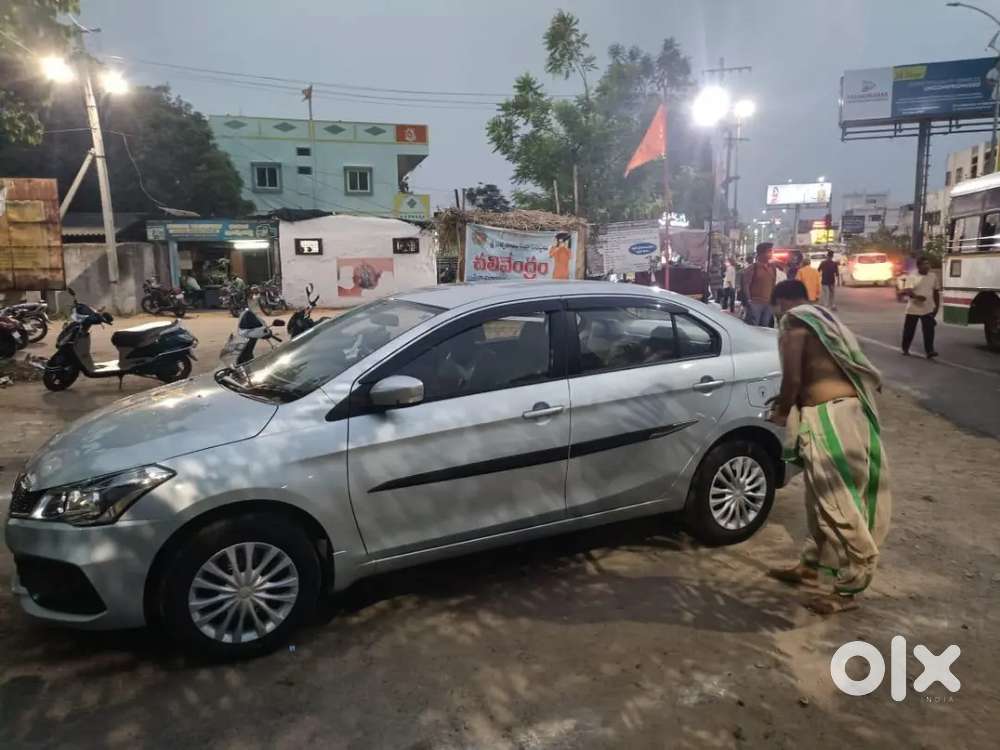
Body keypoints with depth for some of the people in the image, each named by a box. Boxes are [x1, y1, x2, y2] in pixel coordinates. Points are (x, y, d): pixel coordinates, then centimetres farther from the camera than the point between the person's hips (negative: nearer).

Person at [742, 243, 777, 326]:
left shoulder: (772, 268, 12)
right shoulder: (753, 268, -5)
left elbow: (773, 285, 18)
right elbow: (745, 285, -8)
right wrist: (748, 300, -13)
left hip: (768, 304, 6)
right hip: (755, 303, -6)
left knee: (765, 328, 9)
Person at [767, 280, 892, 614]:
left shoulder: (794, 322, -3)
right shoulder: (824, 318, 23)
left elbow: (793, 377, -12)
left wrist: (782, 411, 4)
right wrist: (791, 402, 31)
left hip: (829, 416, -10)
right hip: (847, 408, 10)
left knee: (839, 504, -2)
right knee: (822, 498, 19)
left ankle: (849, 588, 8)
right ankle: (810, 566, 32)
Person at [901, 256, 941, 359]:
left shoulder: (933, 277, 6)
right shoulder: (912, 278, -7)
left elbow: (936, 292, 13)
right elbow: (908, 291, -20)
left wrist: (937, 307, 10)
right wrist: (916, 296, -40)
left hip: (928, 310, 2)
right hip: (913, 310, -2)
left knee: (929, 331, -9)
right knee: (909, 330, 8)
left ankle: (930, 351, -11)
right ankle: (905, 349, 24)